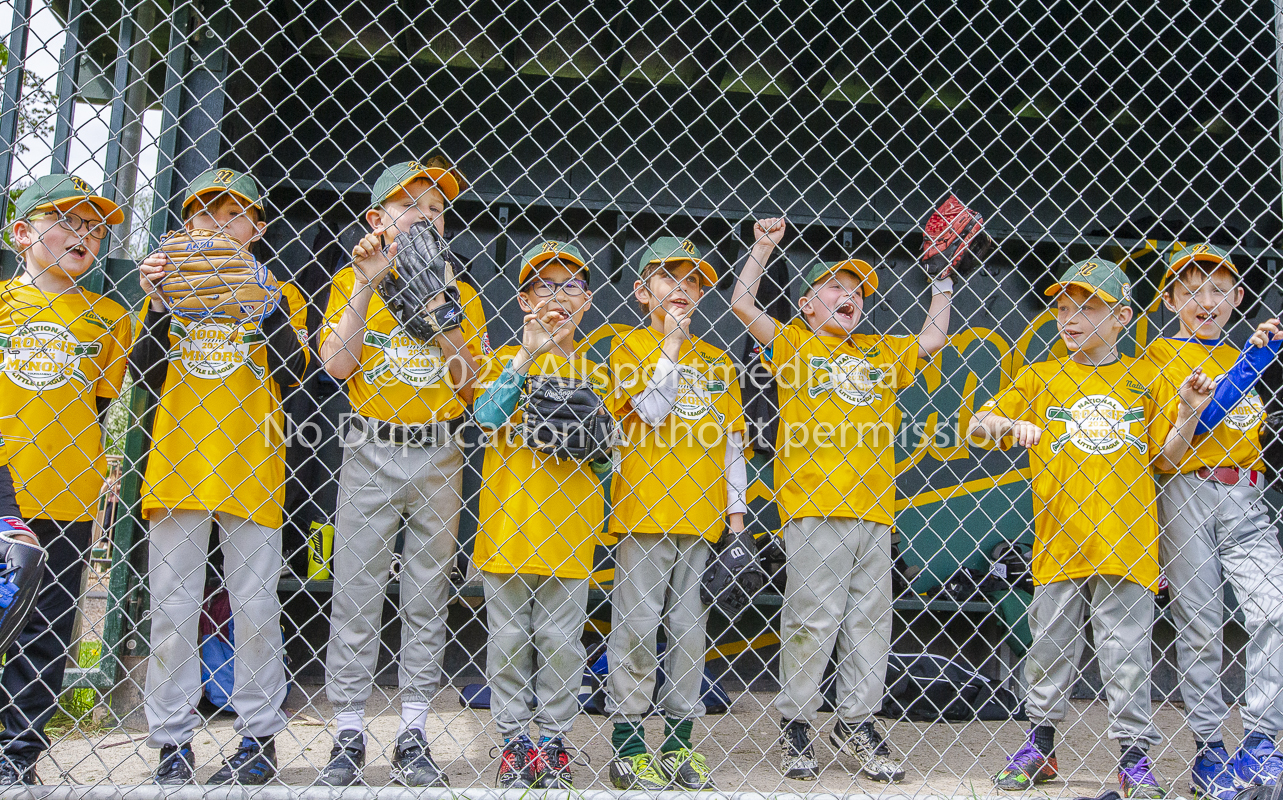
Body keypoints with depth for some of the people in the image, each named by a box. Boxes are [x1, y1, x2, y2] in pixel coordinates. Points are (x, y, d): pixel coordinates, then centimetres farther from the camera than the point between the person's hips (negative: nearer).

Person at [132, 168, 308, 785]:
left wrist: (266, 300, -11)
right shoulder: (173, 285, 14)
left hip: (249, 470, -2)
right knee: (171, 608, 4)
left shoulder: (275, 292, 10)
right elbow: (143, 375, 3)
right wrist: (157, 303, -8)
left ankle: (259, 736, 13)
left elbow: (291, 375, -5)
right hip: (177, 465, 2)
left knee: (254, 607, 2)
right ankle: (173, 742, 13)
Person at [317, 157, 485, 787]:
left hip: (438, 456, 2)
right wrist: (368, 285, -11)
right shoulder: (352, 280, 7)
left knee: (427, 596, 4)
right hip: (370, 452, -1)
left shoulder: (459, 293, 11)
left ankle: (412, 736, 11)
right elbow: (337, 365, -7)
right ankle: (348, 734, 9)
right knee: (356, 593, -1)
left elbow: (468, 384, 3)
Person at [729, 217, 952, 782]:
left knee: (869, 619, 6)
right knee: (813, 617, -4)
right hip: (813, 504, -4)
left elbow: (932, 339, 29)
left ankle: (857, 724, 17)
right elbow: (742, 304, 3)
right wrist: (764, 247, 4)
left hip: (873, 506, 5)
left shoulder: (882, 352, 23)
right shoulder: (794, 343, 10)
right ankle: (795, 725, 9)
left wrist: (942, 280, 29)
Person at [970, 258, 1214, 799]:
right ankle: (1039, 745, 23)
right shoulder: (1038, 379, 8)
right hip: (1059, 542, 1)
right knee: (1051, 647, 9)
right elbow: (976, 427, 5)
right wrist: (1005, 423, -15)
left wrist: (1189, 414, -5)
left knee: (1126, 651, 1)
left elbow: (1166, 458, 10)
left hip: (1126, 540, -1)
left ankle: (1134, 754, 13)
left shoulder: (1144, 379, 8)